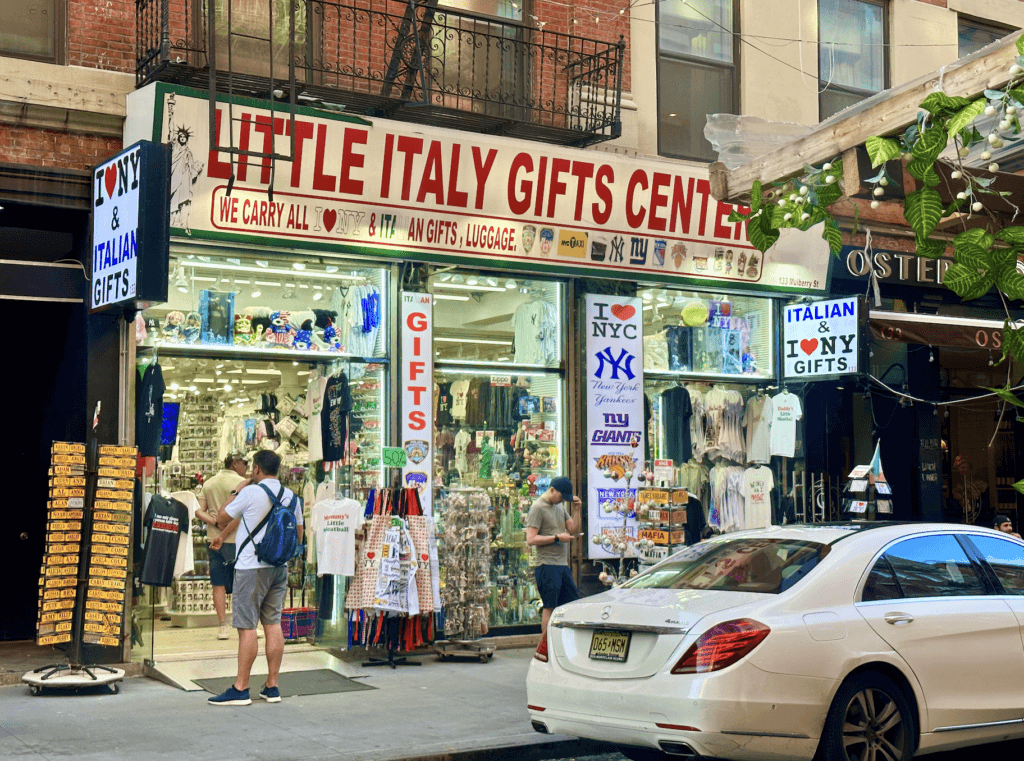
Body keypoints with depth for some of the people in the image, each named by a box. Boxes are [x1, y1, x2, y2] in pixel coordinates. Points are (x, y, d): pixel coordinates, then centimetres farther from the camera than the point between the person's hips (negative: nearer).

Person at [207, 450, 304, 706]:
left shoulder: (250, 492, -11)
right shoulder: (291, 496, 8)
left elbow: (222, 519, -1)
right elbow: (298, 536, 15)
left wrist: (237, 490, 7)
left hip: (251, 567, -6)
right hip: (280, 568, 7)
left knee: (247, 627, -5)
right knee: (273, 624, 9)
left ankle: (240, 689, -3)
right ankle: (272, 687, 11)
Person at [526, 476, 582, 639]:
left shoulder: (560, 506, 17)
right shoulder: (537, 508, -9)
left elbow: (573, 529, 19)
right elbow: (531, 539, -16)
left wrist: (576, 511, 6)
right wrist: (557, 538, -15)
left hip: (563, 565, 8)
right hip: (547, 566, -8)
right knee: (550, 607, -6)